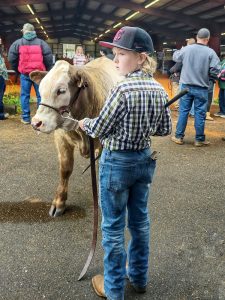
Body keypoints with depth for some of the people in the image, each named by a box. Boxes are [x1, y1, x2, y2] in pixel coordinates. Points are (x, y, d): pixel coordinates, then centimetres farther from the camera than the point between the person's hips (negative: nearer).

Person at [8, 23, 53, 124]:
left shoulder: (17, 43, 4)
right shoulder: (41, 42, 2)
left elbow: (11, 59, 5)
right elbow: (49, 58, -1)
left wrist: (17, 70, 18)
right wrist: (46, 71, 11)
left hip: (24, 74, 1)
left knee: (25, 95, 8)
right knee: (41, 95, 5)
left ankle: (26, 118, 10)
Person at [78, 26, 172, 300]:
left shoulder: (122, 89, -23)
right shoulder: (159, 90, -1)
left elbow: (101, 129, -15)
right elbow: (165, 129, 7)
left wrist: (85, 123, 5)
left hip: (117, 163, -7)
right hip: (145, 159, 7)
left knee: (113, 227, 9)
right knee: (140, 219, 21)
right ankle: (139, 278, 39)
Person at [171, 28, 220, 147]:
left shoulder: (186, 49, -1)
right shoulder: (210, 52, -9)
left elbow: (175, 57, 16)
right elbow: (216, 69, -14)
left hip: (186, 86, 2)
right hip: (201, 88, -2)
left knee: (183, 111, 9)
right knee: (200, 113, 5)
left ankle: (179, 137, 14)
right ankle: (199, 139, 12)